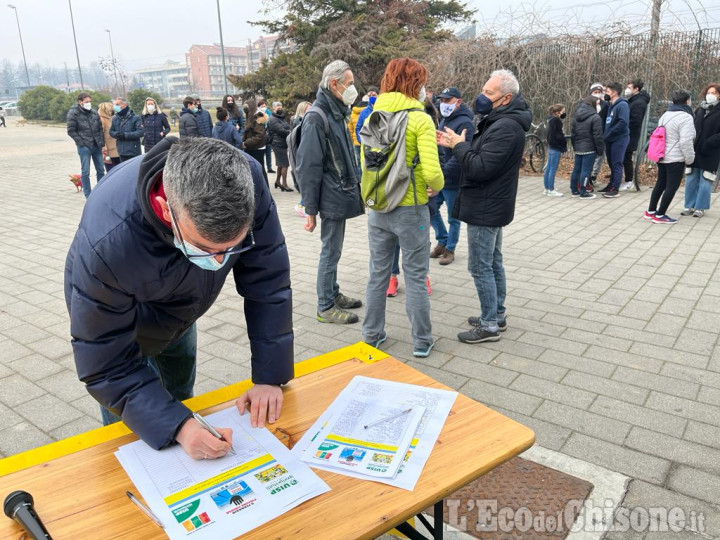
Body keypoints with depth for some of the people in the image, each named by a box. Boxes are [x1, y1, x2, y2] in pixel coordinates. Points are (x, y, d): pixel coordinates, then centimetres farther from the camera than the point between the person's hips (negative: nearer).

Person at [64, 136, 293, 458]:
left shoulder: (246, 184, -37)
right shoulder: (108, 243, -45)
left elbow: (267, 281, -26)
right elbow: (104, 364, -34)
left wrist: (270, 375, -26)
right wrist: (177, 426, -43)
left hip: (177, 310, 4)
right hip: (116, 317, -3)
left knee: (181, 399, 25)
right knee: (129, 431, 8)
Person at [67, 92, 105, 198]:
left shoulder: (94, 113, 9)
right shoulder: (73, 113, -5)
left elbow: (100, 128, 15)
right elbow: (71, 131, -6)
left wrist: (101, 142, 4)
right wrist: (81, 142, -12)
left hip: (96, 146, 5)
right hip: (84, 147, -5)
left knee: (100, 170, 9)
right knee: (85, 172, -2)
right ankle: (88, 195, 5)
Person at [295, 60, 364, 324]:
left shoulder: (337, 113, 13)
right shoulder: (316, 117, -17)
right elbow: (308, 167, -19)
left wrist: (354, 188, 19)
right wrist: (311, 208, -18)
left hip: (342, 195, 9)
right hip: (331, 199, -9)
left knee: (333, 249, 18)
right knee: (330, 251, 0)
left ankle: (334, 294, 31)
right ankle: (325, 307, 12)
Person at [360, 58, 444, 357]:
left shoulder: (374, 115, 3)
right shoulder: (420, 119, -14)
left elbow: (365, 161, 8)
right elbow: (432, 171, -22)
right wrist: (438, 186, -2)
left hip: (377, 208, 5)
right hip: (410, 210, -5)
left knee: (377, 274, 16)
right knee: (416, 278, 8)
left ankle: (372, 335, 27)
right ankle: (422, 342, 19)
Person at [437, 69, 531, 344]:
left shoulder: (505, 128, -23)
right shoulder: (499, 120, 11)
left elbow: (480, 168, -28)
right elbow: (481, 156, 13)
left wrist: (459, 145, -14)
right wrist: (456, 144, -1)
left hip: (486, 210, -11)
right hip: (491, 206, 11)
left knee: (480, 267, -3)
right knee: (493, 262, 18)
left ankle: (489, 325, 7)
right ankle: (497, 315, 30)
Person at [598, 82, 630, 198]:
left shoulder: (622, 105, -13)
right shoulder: (611, 105, 15)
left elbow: (623, 123, -23)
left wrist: (608, 134, -20)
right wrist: (605, 134, 4)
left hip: (619, 139, -8)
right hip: (610, 139, 8)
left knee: (616, 164, -6)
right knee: (611, 163, 14)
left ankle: (615, 189, -5)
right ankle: (611, 185, 23)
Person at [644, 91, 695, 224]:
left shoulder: (665, 115, 11)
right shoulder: (685, 117, -15)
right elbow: (686, 142, -21)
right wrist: (690, 159, -10)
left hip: (662, 157, 9)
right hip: (676, 159, -8)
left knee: (660, 183, 17)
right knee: (672, 186, -1)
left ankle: (651, 211, 22)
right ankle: (660, 215, 1)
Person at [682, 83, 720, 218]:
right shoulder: (699, 109, 11)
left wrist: (709, 143, -19)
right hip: (694, 151, 5)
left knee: (705, 182, 1)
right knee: (691, 180, 7)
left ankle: (700, 207, 10)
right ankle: (690, 206, 16)